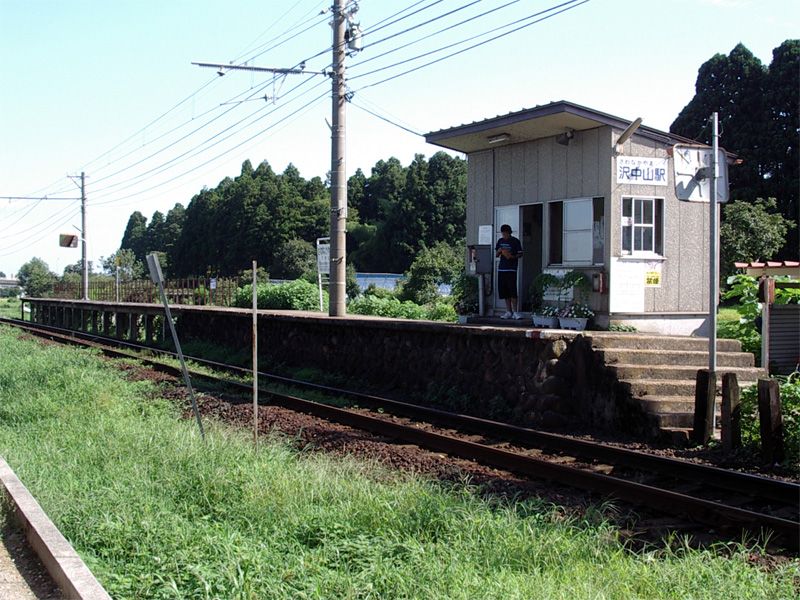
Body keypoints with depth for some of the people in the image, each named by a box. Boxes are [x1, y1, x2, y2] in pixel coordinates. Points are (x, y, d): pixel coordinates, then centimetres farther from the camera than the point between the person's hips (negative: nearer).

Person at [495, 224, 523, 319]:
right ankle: (508, 312, 11)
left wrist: (512, 256, -19)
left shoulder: (515, 241, -1)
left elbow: (520, 254, -1)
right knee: (504, 291, 5)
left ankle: (514, 312, -8)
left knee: (512, 290, -10)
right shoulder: (500, 241, 14)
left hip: (511, 269, -5)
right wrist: (499, 251, -6)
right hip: (501, 268, 5)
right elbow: (496, 255, 17)